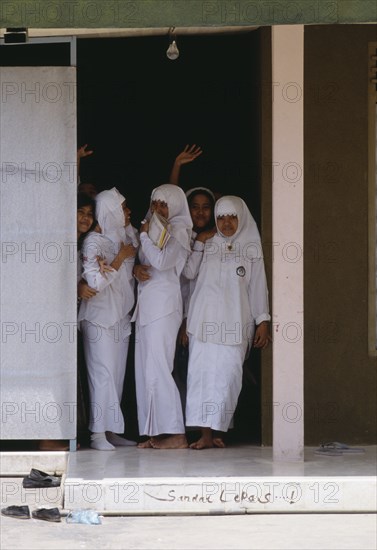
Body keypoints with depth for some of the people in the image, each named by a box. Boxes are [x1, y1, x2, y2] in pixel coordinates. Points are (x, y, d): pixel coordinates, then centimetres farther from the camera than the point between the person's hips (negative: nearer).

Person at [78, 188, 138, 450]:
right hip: (100, 317, -8)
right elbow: (96, 281, -20)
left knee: (118, 374, 6)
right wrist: (121, 257, -16)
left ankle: (112, 431, 10)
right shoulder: (94, 241, -12)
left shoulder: (125, 237, 11)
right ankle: (98, 433, -9)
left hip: (121, 317, 8)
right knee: (103, 373, -10)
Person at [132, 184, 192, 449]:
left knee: (157, 368, -12)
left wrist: (144, 236, -8)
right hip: (147, 304, 9)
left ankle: (176, 433, -12)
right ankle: (155, 432, 6)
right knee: (145, 369, 5)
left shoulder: (178, 229, -4)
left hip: (163, 303, -9)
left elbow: (162, 261, -17)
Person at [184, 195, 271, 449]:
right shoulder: (207, 245, 13)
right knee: (202, 373, -5)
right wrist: (198, 243, -1)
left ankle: (216, 430, 0)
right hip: (205, 323, 2)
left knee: (227, 376, -6)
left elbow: (258, 286, 6)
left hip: (235, 323, -2)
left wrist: (262, 321, 1)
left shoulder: (251, 248, 7)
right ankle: (207, 433, -5)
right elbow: (189, 272, 4)